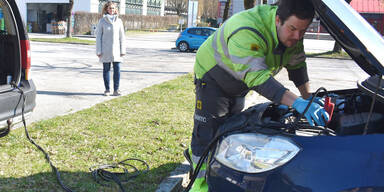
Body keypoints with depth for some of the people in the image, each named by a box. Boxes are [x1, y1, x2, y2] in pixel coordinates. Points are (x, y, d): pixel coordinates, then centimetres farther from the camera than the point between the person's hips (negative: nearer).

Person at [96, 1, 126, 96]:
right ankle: (107, 89, 12)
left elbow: (122, 36, 6)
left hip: (116, 49, 2)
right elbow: (98, 36, -1)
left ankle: (116, 89, 5)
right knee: (106, 69, 4)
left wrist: (123, 50, 1)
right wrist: (98, 51, -5)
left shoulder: (119, 21, 5)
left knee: (117, 69, -3)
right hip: (105, 49, -2)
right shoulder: (102, 21, -1)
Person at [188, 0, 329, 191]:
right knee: (207, 131, -9)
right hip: (212, 75, -8)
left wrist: (308, 96, -8)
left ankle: (196, 152, 42)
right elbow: (256, 76, -50)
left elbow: (297, 64, 2)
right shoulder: (246, 32, -42)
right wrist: (297, 103, -56)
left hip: (238, 85, 8)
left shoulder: (292, 33, -15)